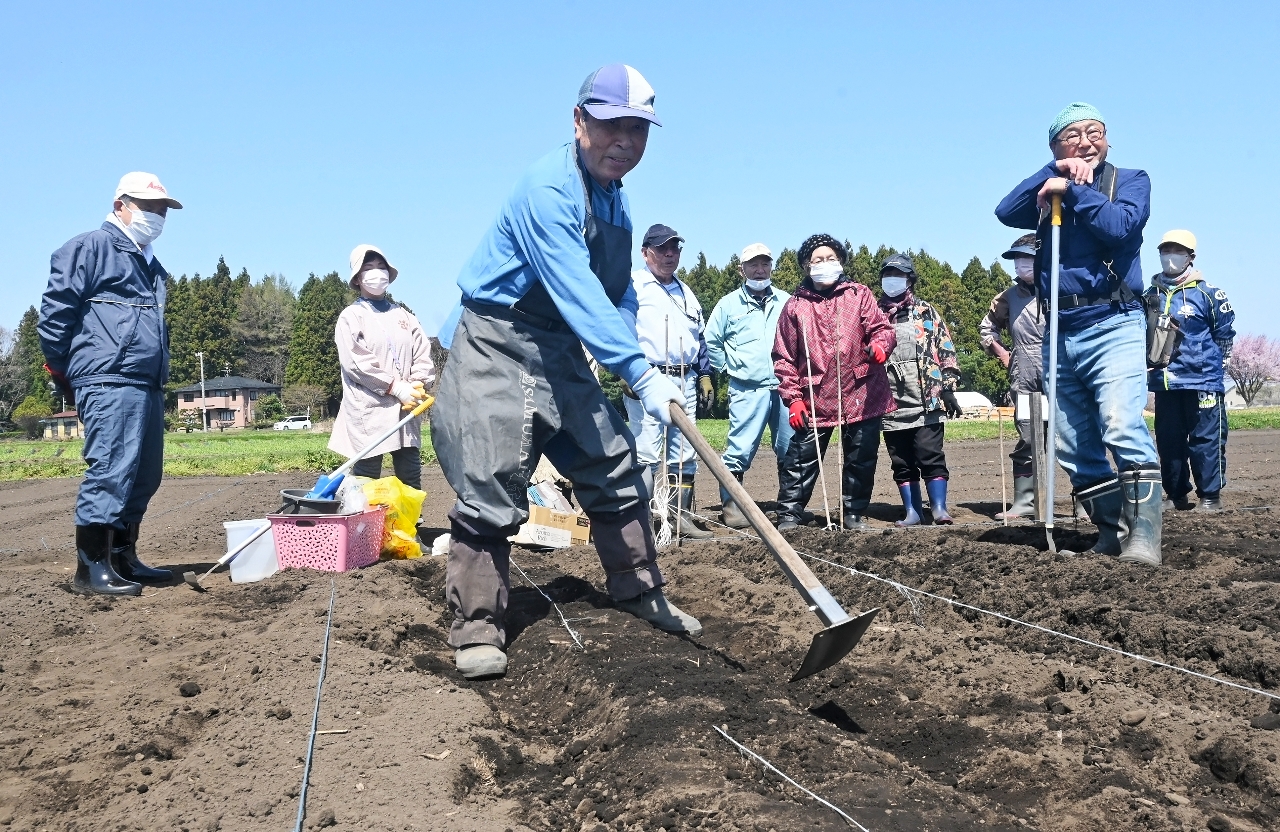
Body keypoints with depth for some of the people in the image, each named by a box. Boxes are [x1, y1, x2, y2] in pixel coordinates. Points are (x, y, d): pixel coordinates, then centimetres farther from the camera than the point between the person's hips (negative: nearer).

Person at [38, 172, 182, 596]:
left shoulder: (151, 266, 25)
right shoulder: (90, 247, 0)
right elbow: (54, 314, -5)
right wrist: (65, 377, -1)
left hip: (148, 386, 9)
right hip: (109, 384, -9)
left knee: (144, 477, 9)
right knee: (111, 472, -13)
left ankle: (123, 559, 18)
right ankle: (91, 570, -10)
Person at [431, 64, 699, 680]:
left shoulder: (614, 201, 9)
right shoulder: (548, 188, -20)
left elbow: (618, 298, 17)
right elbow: (577, 293, -30)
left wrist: (630, 367, 2)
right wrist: (641, 375, -34)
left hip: (559, 352, 9)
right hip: (496, 346, -8)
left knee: (614, 467, 10)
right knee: (492, 487, -11)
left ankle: (640, 594, 24)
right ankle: (477, 629, 0)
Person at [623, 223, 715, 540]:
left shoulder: (686, 292, 24)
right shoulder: (633, 285, 1)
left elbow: (700, 339, 27)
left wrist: (705, 376, 19)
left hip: (685, 382, 7)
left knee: (684, 454, 6)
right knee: (647, 453, -9)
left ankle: (681, 515, 12)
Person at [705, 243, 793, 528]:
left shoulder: (787, 302, 11)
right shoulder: (729, 304, 6)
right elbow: (711, 342, 10)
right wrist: (729, 367, 7)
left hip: (785, 388, 3)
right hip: (747, 391, -3)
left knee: (790, 450, 7)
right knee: (740, 450, -8)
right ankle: (731, 505, 0)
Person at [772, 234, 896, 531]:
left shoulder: (859, 295, 8)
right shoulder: (795, 306, 7)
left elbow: (881, 326, 0)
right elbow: (784, 357, 6)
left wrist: (880, 344, -25)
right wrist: (793, 398, -2)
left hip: (861, 397, 1)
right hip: (815, 400, -1)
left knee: (861, 459, 8)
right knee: (800, 460, -1)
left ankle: (854, 513, 22)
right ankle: (789, 515, 9)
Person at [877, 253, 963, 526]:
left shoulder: (926, 312, 7)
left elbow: (946, 350, 3)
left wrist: (947, 388, -5)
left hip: (927, 403, -3)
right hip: (891, 406, 3)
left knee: (930, 456, -7)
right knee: (902, 463, 7)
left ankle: (939, 508, -1)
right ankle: (912, 512, 13)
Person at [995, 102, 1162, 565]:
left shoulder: (1130, 180, 8)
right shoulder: (1049, 194, 18)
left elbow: (1119, 224, -13)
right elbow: (1005, 212, -3)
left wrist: (1072, 190, -9)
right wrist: (1055, 174, -7)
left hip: (1112, 326, -5)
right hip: (1060, 333, 5)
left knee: (1122, 427, -22)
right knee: (1073, 445, 5)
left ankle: (1144, 536, -21)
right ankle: (1112, 531, 15)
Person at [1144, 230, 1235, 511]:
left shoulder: (1206, 292, -4)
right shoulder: (1151, 295, 9)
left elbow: (1225, 333, 2)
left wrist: (1210, 363, 4)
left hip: (1202, 381, -4)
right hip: (1164, 382, 5)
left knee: (1206, 440, -2)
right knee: (1168, 441, 8)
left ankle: (1210, 496, 7)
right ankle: (1176, 495, 19)